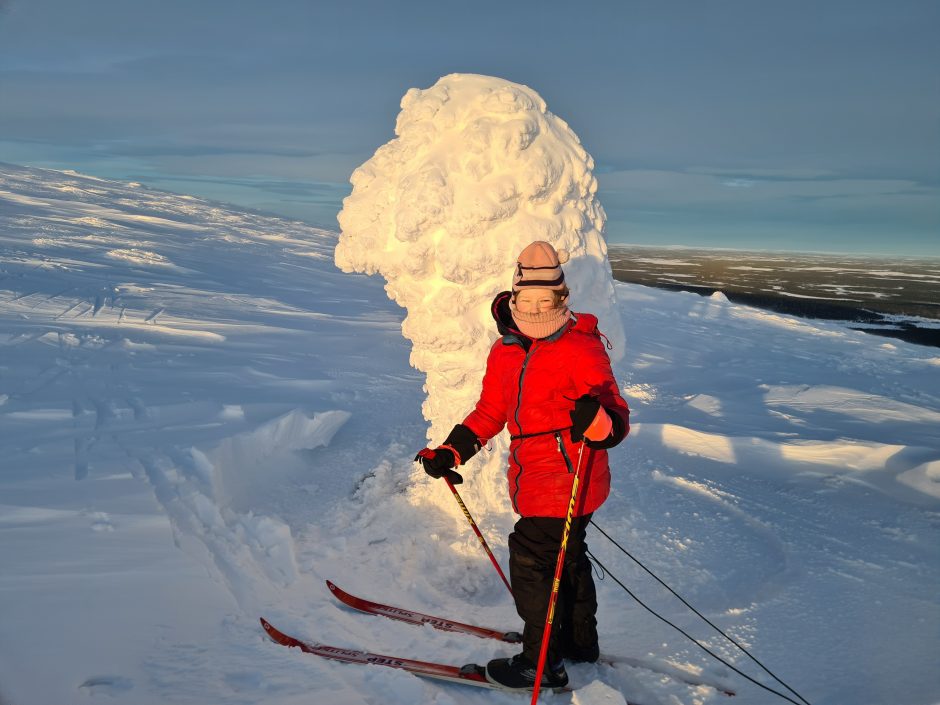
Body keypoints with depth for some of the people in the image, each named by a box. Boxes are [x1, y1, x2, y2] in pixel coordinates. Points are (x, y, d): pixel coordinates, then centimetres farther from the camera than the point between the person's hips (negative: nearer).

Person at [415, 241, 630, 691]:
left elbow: (618, 423, -18)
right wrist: (450, 452, 5)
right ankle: (580, 641, 43)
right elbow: (490, 412, 14)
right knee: (566, 557, 22)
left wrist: (596, 421, -41)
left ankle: (543, 663, 16)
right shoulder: (505, 351, 6)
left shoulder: (582, 351, -16)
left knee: (531, 561, -1)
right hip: (533, 482, 8)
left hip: (568, 483, -8)